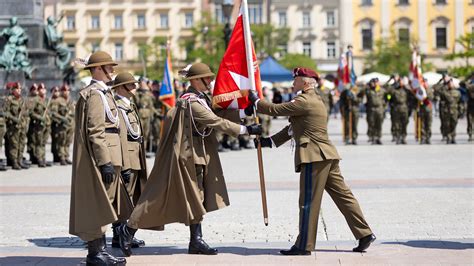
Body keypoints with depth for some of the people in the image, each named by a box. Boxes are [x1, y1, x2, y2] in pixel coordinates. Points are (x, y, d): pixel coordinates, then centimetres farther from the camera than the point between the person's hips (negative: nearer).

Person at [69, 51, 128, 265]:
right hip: (102, 155, -10)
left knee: (103, 206, 13)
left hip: (108, 156, 10)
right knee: (98, 205, -6)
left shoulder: (102, 93, 18)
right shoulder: (95, 94, -13)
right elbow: (95, 131, -20)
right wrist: (105, 162, -23)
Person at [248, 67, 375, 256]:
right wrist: (271, 141, 20)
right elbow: (294, 127, 24)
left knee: (308, 202, -5)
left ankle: (304, 245, 0)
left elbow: (276, 110, -10)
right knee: (343, 196, 10)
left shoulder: (304, 101, -11)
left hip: (314, 156, -10)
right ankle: (365, 234, 10)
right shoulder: (315, 100, 22)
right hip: (326, 156, 10)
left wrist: (256, 101, 6)